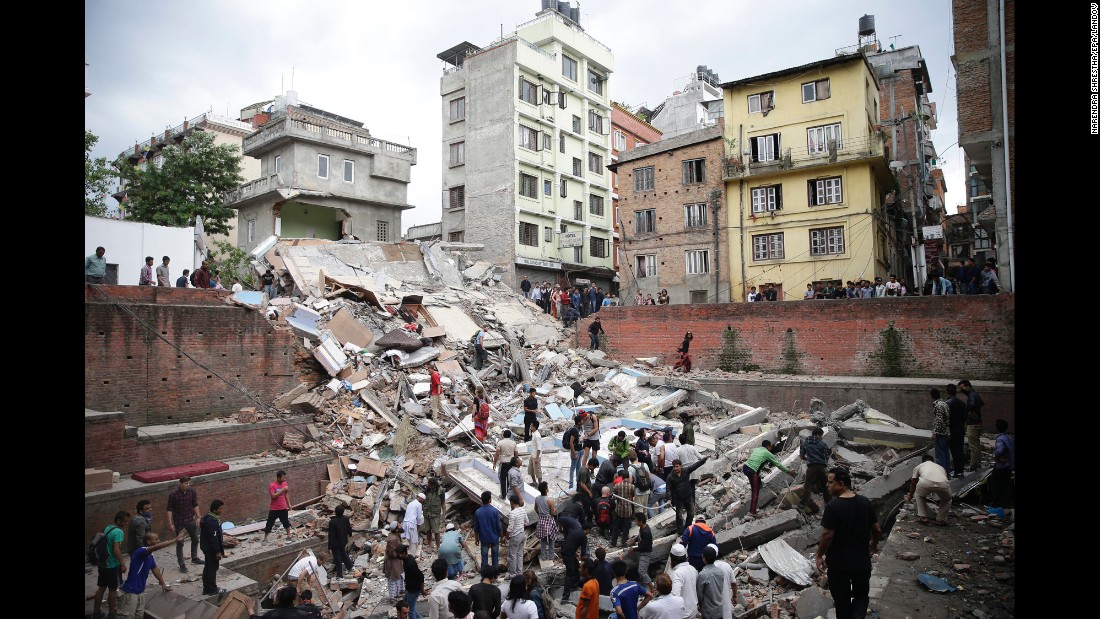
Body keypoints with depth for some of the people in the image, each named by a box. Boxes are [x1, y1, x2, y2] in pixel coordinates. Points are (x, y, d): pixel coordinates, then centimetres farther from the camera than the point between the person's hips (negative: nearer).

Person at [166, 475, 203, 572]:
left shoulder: (192, 492, -7)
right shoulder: (173, 495, -19)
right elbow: (170, 510, -13)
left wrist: (198, 516, -3)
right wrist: (170, 523, -15)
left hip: (190, 520, 4)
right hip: (179, 522, -4)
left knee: (195, 539, 16)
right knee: (180, 543, 4)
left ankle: (194, 558, 37)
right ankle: (181, 564, 17)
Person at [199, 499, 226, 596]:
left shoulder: (207, 517, 6)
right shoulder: (212, 522, -26)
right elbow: (213, 538, -25)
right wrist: (218, 551, -18)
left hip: (207, 547, 10)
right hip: (211, 549, -10)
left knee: (208, 568, 17)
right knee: (212, 568, 2)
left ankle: (206, 589, 27)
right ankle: (212, 590, 12)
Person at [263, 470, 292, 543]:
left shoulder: (285, 484, 0)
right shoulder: (272, 485, -16)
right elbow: (273, 496, -26)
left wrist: (289, 504, 12)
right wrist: (282, 490, -29)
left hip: (283, 508, 4)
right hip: (274, 509, -4)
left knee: (286, 522, 12)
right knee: (269, 524, 4)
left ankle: (289, 536, 25)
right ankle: (265, 538, 17)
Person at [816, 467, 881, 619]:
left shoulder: (832, 506, -22)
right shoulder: (865, 502, -6)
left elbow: (827, 535, -22)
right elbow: (877, 530, 3)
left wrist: (819, 556, -8)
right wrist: (874, 544, 24)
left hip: (838, 561, -4)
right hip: (862, 559, 4)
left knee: (842, 598, 16)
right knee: (861, 594, 20)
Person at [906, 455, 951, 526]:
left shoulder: (919, 466, 36)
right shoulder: (940, 467, 42)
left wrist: (910, 496, 59)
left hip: (926, 483, -1)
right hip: (942, 484, 1)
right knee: (947, 499, 37)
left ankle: (924, 517, 24)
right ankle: (941, 520, 29)